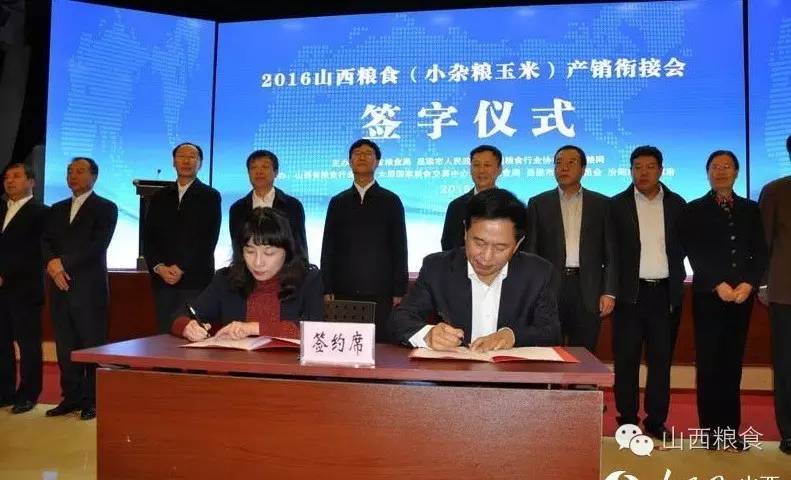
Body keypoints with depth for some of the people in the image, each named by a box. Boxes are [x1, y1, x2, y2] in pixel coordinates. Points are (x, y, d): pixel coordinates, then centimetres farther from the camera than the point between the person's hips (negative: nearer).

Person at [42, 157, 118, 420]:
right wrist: (52, 263, -10)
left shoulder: (106, 208, 1)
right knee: (65, 346, 8)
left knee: (92, 345, -2)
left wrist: (63, 262, -14)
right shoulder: (57, 209, 20)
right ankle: (71, 397, 17)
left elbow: (98, 245, -11)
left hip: (90, 287, -5)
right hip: (60, 287, 6)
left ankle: (93, 400, 5)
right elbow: (46, 242, 10)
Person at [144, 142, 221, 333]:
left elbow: (208, 239, -5)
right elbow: (148, 237, 10)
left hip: (195, 280, -3)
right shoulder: (160, 197, 16)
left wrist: (181, 268, -10)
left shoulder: (210, 196, 4)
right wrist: (159, 267, -5)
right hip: (162, 279, 4)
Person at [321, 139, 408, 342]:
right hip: (343, 291, 2)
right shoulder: (338, 202, 12)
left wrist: (399, 291, -2)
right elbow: (328, 247, 10)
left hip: (381, 292, -1)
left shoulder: (391, 201, 6)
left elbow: (399, 248, 3)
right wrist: (327, 289, 3)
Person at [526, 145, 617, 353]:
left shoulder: (601, 203, 9)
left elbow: (610, 252, 7)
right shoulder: (538, 203, 8)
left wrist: (609, 292, -1)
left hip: (588, 291, 1)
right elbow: (530, 250, 5)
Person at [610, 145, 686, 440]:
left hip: (666, 293, 2)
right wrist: (613, 287, -5)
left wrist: (675, 277, 1)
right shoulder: (617, 204, 1)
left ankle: (656, 420, 18)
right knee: (626, 359, 3)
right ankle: (627, 420, 13)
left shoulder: (677, 204, 8)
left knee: (661, 359, 8)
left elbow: (683, 245, 10)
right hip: (631, 293, -2)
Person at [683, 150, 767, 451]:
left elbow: (760, 252, 7)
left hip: (742, 296, 3)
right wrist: (718, 285, -12)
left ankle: (730, 430, 12)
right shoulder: (695, 210, 6)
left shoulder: (751, 209, 15)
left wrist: (748, 284, -8)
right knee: (709, 365, -1)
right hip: (708, 296, -2)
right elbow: (694, 253, -3)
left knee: (732, 364, 5)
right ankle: (713, 432, 6)